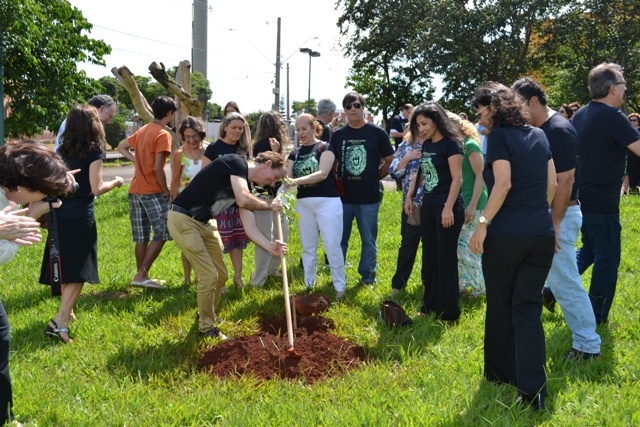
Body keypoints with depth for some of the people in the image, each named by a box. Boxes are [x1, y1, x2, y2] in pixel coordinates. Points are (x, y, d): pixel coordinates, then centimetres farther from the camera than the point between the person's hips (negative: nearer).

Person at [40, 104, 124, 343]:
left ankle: (65, 311, 30)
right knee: (78, 272, -4)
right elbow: (96, 189, -14)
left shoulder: (63, 150, 9)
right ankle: (59, 322, -13)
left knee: (65, 269, 18)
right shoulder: (93, 152, -9)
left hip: (59, 215, 7)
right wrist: (115, 183, 3)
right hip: (79, 218, -7)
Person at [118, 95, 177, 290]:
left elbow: (121, 147, 24)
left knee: (141, 238, 12)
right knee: (161, 234, -4)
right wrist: (166, 191, -9)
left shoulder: (142, 130, 13)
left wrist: (137, 160, 13)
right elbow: (158, 167, -19)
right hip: (153, 192, -8)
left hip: (135, 190, 8)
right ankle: (141, 275, -7)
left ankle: (141, 276, 17)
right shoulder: (163, 134, -13)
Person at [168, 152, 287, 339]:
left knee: (221, 275, 12)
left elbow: (250, 227, 4)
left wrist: (270, 246, -12)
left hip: (205, 223, 9)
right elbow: (243, 201, -31)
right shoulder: (236, 162, -16)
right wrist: (269, 206, -13)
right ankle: (206, 328, 11)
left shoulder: (245, 187, 8)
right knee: (209, 275, -7)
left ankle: (206, 315, 35)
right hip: (183, 220, -9)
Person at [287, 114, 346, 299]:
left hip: (327, 201, -5)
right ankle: (309, 285, 22)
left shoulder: (325, 147, -4)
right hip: (304, 203, 5)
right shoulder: (295, 153, 12)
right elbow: (287, 177, 3)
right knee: (308, 246, 12)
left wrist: (296, 181, -28)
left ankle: (340, 286, 9)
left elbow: (323, 173, -18)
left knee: (332, 246, -2)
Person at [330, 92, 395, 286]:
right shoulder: (338, 135, 5)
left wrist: (375, 177, 4)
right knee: (339, 239, 9)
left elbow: (389, 160, 5)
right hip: (343, 196, 2)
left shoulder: (377, 133, -3)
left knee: (369, 240, 8)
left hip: (369, 197, -2)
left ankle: (368, 276, 22)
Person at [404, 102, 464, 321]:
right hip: (428, 206, 8)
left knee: (446, 259, -1)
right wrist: (409, 197, 18)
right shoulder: (426, 145, 10)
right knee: (429, 257, 12)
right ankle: (430, 304, 23)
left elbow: (457, 178, -16)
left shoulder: (451, 144, -12)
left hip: (447, 207, -8)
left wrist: (449, 208, -20)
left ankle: (448, 311, 8)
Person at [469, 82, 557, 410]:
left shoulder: (499, 136, -5)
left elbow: (503, 184, -16)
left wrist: (482, 224, -14)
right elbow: (552, 184, 14)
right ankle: (533, 390, 1)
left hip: (506, 233, -5)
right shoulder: (539, 135, 13)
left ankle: (501, 372, 27)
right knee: (529, 308, 6)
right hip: (542, 234, 5)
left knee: (501, 305, 13)